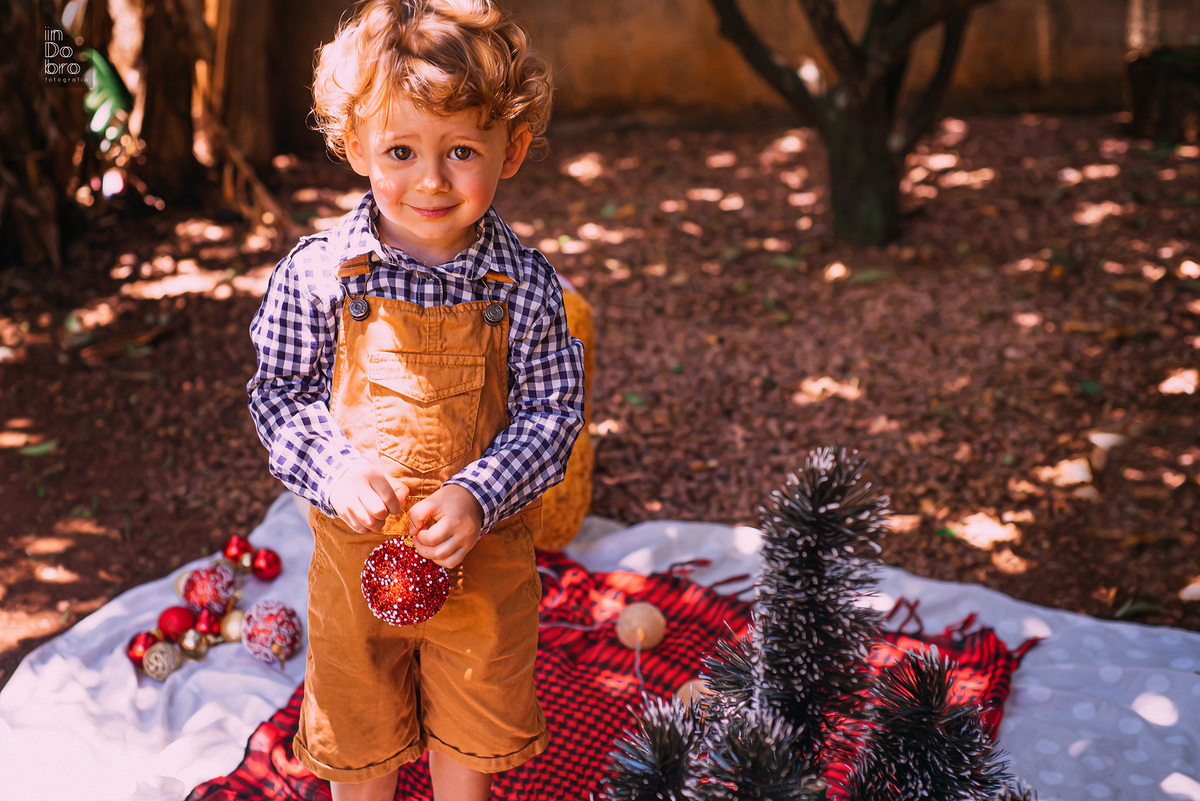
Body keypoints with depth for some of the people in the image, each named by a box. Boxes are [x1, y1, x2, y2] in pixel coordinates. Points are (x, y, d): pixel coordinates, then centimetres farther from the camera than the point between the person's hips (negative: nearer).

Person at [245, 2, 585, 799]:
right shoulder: (316, 275, -14)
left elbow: (552, 413, -10)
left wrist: (477, 497, -24)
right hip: (356, 545, 0)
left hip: (485, 548, 0)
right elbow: (280, 394, -4)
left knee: (470, 730, 22)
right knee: (358, 732, 21)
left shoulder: (527, 286, -14)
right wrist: (333, 470, -22)